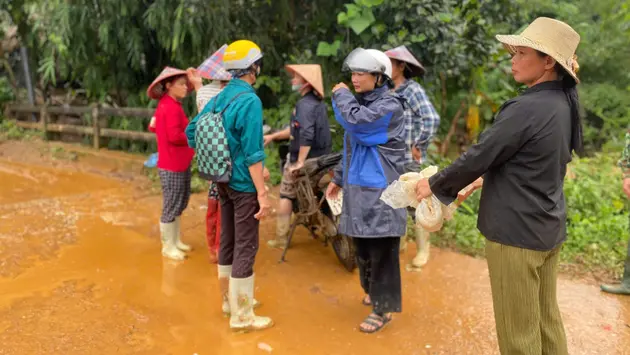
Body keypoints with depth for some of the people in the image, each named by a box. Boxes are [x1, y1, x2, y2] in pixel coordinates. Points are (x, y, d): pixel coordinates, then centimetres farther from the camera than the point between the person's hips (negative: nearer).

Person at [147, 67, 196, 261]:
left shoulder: (165, 105, 13)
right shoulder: (172, 107, -18)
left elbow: (153, 127, 20)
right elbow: (175, 136, -25)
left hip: (179, 164, 10)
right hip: (172, 166, -10)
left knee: (180, 204, 19)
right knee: (171, 206, 2)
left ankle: (176, 241, 33)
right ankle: (168, 247, 16)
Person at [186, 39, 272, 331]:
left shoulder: (219, 99, 7)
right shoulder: (250, 100, -17)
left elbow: (191, 131, 12)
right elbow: (252, 153, -21)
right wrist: (262, 193, -19)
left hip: (224, 181, 8)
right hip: (244, 184, -8)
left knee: (227, 241, 17)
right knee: (246, 247, 0)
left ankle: (231, 299, 33)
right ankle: (241, 316, 9)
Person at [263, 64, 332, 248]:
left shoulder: (305, 104, -19)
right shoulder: (319, 102, 11)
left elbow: (306, 135, -32)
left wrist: (300, 162, -28)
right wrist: (273, 136, 17)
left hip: (305, 160, -8)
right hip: (320, 158, 9)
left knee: (286, 196, 4)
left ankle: (281, 238, 10)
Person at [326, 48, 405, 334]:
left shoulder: (390, 105, -12)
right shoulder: (360, 102, 13)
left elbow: (356, 121, -28)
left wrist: (341, 95, -9)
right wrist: (339, 178, 21)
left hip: (380, 190, -8)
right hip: (359, 186, 8)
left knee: (381, 249, 0)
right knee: (363, 245, 17)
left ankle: (384, 307, 12)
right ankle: (375, 291, 36)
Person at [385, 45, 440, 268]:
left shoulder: (412, 90, -9)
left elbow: (432, 119, -20)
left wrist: (418, 145, -16)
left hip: (409, 160, -7)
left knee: (414, 205, 1)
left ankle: (423, 249, 17)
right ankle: (398, 241, 32)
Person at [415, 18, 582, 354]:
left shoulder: (526, 108, -22)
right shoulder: (562, 103, 5)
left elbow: (479, 156, -17)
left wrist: (434, 184, -3)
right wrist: (484, 179, 18)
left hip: (517, 231, -9)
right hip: (548, 227, 9)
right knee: (546, 317, 21)